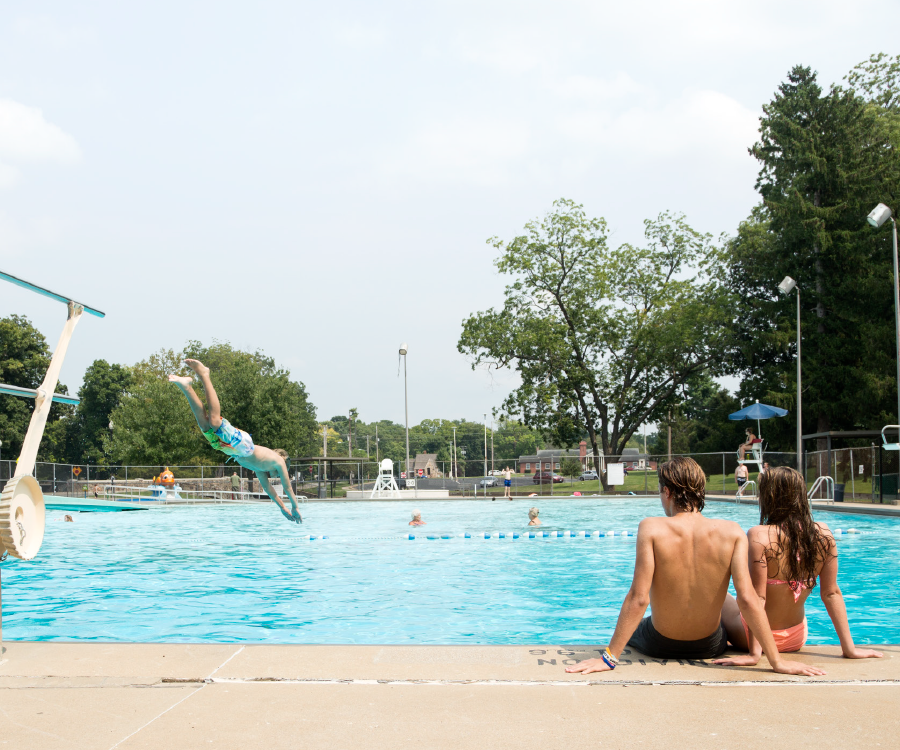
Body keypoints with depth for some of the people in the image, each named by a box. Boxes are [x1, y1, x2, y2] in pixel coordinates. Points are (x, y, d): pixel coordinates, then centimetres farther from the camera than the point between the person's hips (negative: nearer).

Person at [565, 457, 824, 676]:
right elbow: (747, 599, -22)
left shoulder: (652, 529, -22)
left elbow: (638, 599, -26)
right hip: (710, 646, 2)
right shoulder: (732, 533, -17)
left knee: (630, 629, 35)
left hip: (659, 645, -1)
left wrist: (609, 657, -22)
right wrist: (777, 661, -16)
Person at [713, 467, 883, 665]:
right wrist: (849, 648, 1)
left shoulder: (759, 536, -24)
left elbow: (757, 598, -24)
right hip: (797, 639, 5)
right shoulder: (824, 535, -9)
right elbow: (831, 593, -5)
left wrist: (754, 654, -21)